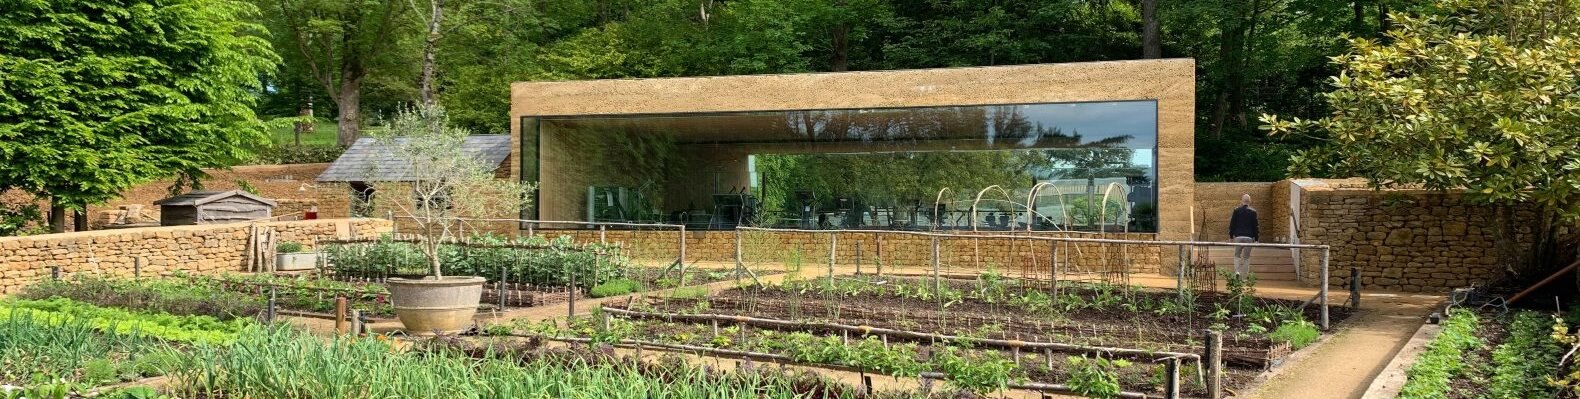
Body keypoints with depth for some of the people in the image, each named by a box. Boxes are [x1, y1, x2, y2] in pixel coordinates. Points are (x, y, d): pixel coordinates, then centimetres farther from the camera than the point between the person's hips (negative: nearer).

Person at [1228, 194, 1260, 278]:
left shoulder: (1236, 211, 0)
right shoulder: (1253, 212, -1)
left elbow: (1232, 224, 2)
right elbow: (1255, 226, 1)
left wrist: (1231, 236, 11)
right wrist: (1256, 238, 8)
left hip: (1238, 236, 0)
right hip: (1249, 237, 0)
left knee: (1237, 255, 13)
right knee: (1246, 257, 6)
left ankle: (1237, 271, -9)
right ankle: (1244, 276, 5)